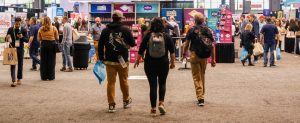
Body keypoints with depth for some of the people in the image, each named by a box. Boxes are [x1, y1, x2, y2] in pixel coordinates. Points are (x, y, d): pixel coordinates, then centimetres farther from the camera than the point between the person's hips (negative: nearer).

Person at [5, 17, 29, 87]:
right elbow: (6, 39, 3)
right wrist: (7, 38, -21)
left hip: (20, 49, 1)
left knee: (20, 64, 9)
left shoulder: (24, 30, 0)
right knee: (12, 65, -7)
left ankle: (19, 79, 22)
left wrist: (22, 37, -22)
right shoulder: (10, 30, 1)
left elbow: (27, 40, -2)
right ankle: (13, 80, -9)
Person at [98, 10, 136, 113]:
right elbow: (133, 44, -1)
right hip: (123, 61, -1)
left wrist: (101, 58, 13)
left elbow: (100, 45, 4)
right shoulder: (125, 29, -5)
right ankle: (126, 101, 29)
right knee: (124, 81, 14)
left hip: (110, 61, 1)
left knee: (111, 82, 3)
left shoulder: (106, 30, 1)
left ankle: (111, 104, -1)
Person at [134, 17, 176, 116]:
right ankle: (161, 103, 1)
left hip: (150, 64, 0)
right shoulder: (166, 37, -1)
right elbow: (172, 51, -1)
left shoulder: (147, 36, -3)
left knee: (153, 85, 4)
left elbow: (141, 50, 2)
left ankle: (153, 108, 5)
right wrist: (173, 62, 9)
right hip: (163, 64, 0)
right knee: (162, 83, 17)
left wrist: (137, 61, 15)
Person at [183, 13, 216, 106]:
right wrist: (213, 59, 8)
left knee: (197, 77, 1)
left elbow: (187, 44, -4)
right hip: (204, 56, 3)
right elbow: (212, 46, 3)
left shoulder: (191, 30, -4)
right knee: (202, 76, 21)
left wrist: (184, 54, 11)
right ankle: (202, 94, 31)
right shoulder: (208, 30, 5)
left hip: (194, 55, -3)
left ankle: (200, 98, -8)